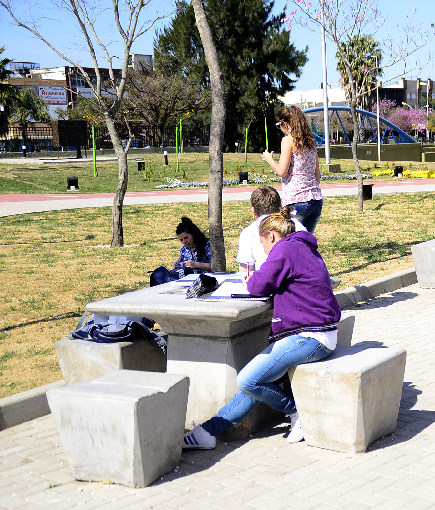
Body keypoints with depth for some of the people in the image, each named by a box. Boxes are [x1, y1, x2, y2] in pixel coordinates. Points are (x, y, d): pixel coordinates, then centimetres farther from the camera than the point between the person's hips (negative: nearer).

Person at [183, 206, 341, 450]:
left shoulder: (286, 248, -10)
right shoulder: (306, 249, 21)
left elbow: (260, 286, -11)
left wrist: (251, 280, 11)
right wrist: (257, 279, 16)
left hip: (309, 337, -11)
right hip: (317, 332, 11)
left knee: (248, 381, -16)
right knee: (257, 379, 5)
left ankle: (298, 411, 1)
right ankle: (209, 430, 3)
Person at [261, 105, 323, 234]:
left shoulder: (289, 139, -5)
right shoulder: (310, 141, 15)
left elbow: (281, 171, -11)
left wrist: (269, 159, 7)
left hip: (296, 200, -7)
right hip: (316, 200, 7)